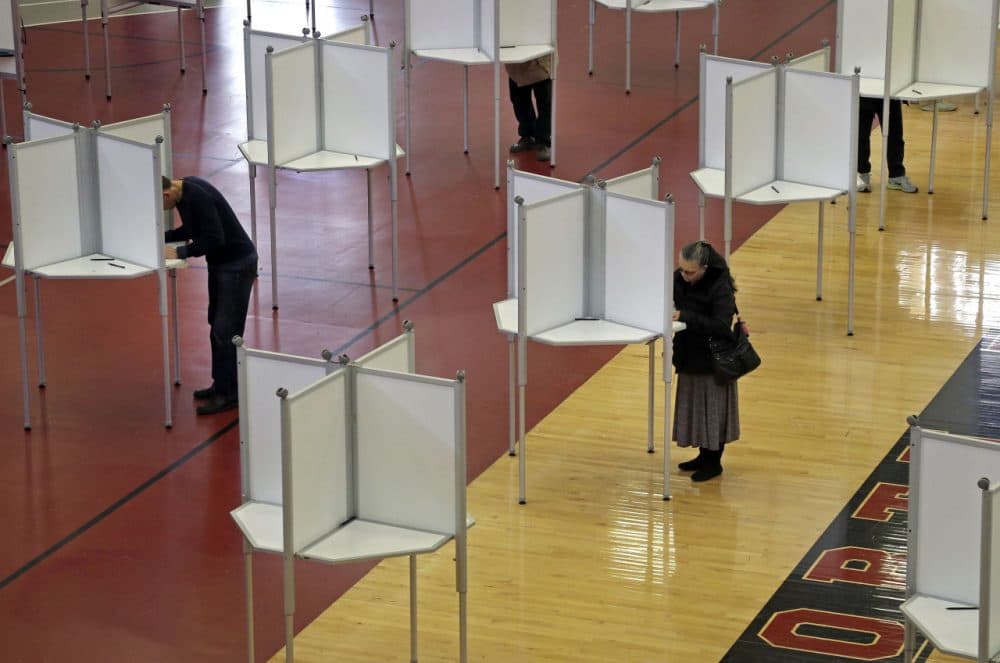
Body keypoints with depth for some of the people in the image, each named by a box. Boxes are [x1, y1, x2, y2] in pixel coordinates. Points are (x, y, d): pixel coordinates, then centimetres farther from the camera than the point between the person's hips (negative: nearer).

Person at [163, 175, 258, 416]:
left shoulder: (198, 196, -27)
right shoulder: (183, 193, 3)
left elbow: (214, 238, -30)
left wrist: (180, 252, -23)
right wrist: (161, 237, 5)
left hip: (237, 264, -10)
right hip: (219, 263, 10)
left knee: (226, 330, -7)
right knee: (216, 327, 16)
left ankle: (229, 393, 1)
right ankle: (221, 384, 25)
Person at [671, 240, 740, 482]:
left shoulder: (720, 287, -23)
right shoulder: (679, 279, -5)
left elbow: (721, 326, -29)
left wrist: (684, 317, -33)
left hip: (713, 359, -6)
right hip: (689, 354, 6)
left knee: (712, 409, 5)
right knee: (694, 406, 16)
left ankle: (713, 462, 18)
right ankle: (704, 455, 31)